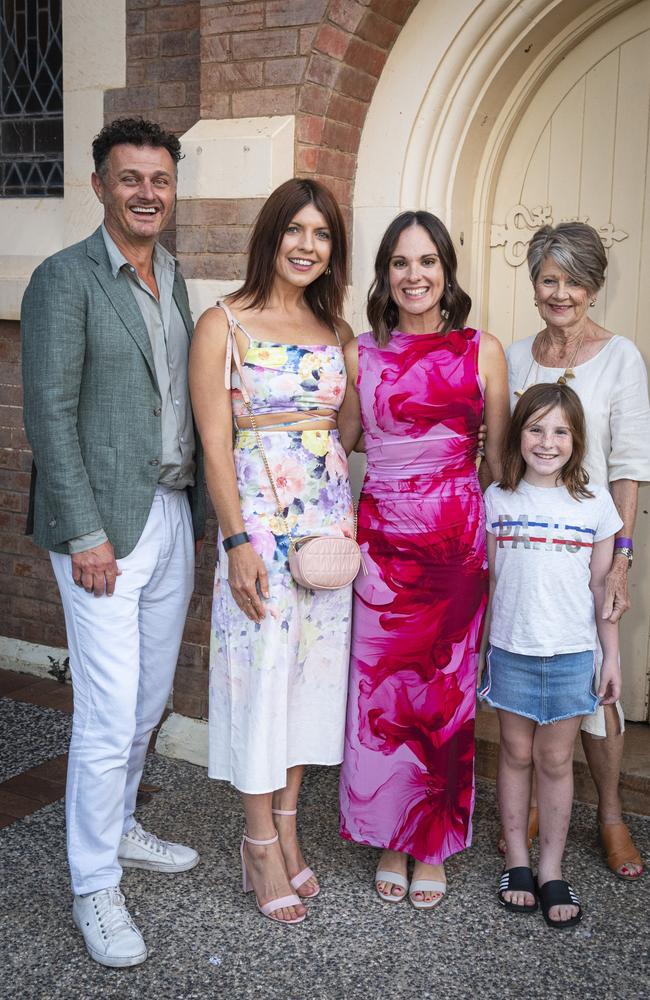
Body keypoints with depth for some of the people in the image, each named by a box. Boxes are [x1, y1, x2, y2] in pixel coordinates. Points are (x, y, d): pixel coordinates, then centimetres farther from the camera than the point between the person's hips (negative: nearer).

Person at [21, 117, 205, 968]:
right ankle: (95, 886, 15)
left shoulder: (172, 277, 13)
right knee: (108, 715, -2)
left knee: (149, 698, 18)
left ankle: (117, 827, 38)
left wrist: (198, 506, 11)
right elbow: (51, 414, -14)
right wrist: (85, 533, -17)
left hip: (173, 514, 7)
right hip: (107, 526, -7)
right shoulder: (65, 280, -9)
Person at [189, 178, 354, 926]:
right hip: (260, 518, -5)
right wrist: (237, 540, -16)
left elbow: (344, 427, 14)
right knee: (261, 670, 1)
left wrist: (348, 523, 5)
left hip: (330, 518, 6)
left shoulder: (334, 329, 11)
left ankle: (287, 828, 27)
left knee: (313, 668, 11)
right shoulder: (224, 325, -5)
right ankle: (262, 845, 17)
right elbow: (215, 441, -10)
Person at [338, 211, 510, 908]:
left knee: (445, 694, 8)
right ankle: (391, 840, 26)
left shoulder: (482, 352, 2)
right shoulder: (361, 354, 4)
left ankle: (433, 847, 26)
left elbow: (499, 453, 6)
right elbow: (339, 444, 15)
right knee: (382, 693, 6)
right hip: (382, 537, 1)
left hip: (457, 539, 0)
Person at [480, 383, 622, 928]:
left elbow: (602, 587, 3)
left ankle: (552, 869, 21)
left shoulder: (595, 502, -2)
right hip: (510, 649, 1)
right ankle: (517, 859, 26)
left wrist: (612, 656, 3)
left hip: (572, 653, 0)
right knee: (516, 753, 11)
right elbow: (488, 579, 5)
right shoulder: (498, 499, -1)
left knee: (556, 760, 8)